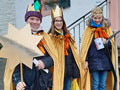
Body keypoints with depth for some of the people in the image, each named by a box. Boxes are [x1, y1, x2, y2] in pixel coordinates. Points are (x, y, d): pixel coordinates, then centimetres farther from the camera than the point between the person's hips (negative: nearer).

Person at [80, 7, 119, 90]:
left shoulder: (107, 29, 10)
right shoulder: (88, 30, 3)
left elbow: (112, 45, 11)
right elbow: (85, 47, 1)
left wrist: (106, 42, -11)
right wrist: (86, 61, -6)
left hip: (105, 61, 2)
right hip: (94, 61, -2)